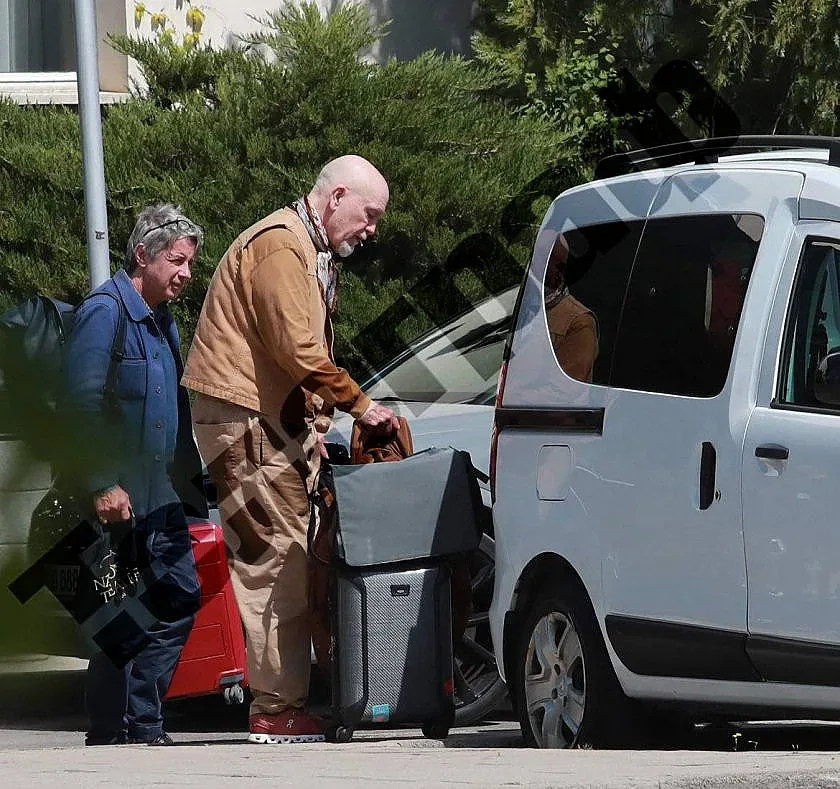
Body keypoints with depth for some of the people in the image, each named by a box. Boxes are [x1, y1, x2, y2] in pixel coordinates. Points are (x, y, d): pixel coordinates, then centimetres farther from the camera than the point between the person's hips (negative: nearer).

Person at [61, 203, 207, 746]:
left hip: (162, 498, 9)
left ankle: (142, 726, 12)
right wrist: (103, 486, -24)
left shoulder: (162, 321, 18)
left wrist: (189, 484, 17)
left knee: (179, 599, 6)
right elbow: (83, 403, -19)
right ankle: (112, 736, 0)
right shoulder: (106, 312, -11)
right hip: (120, 498, -9)